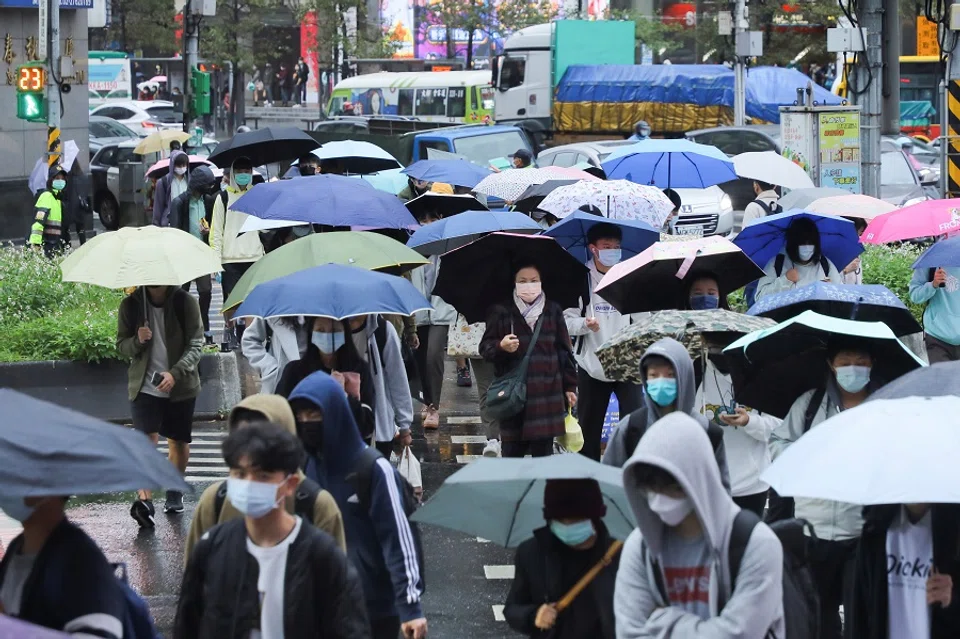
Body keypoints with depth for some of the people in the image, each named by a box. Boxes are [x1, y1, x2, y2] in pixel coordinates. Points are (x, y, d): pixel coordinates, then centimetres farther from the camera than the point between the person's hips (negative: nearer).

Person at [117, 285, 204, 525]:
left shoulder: (186, 303, -6)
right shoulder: (131, 305, -1)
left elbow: (195, 346, -7)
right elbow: (121, 346, 6)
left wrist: (175, 373, -22)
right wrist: (138, 341, -18)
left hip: (180, 386, 1)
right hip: (144, 386, -1)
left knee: (179, 441, 11)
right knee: (146, 439, -16)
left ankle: (175, 492, 32)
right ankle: (144, 499, -27)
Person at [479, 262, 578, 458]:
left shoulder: (553, 311, 11)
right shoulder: (501, 312, 5)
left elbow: (564, 351, 13)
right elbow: (485, 348, 5)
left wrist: (570, 386, 11)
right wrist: (501, 347, -17)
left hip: (546, 392, 1)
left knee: (543, 450, 1)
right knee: (512, 450, -3)